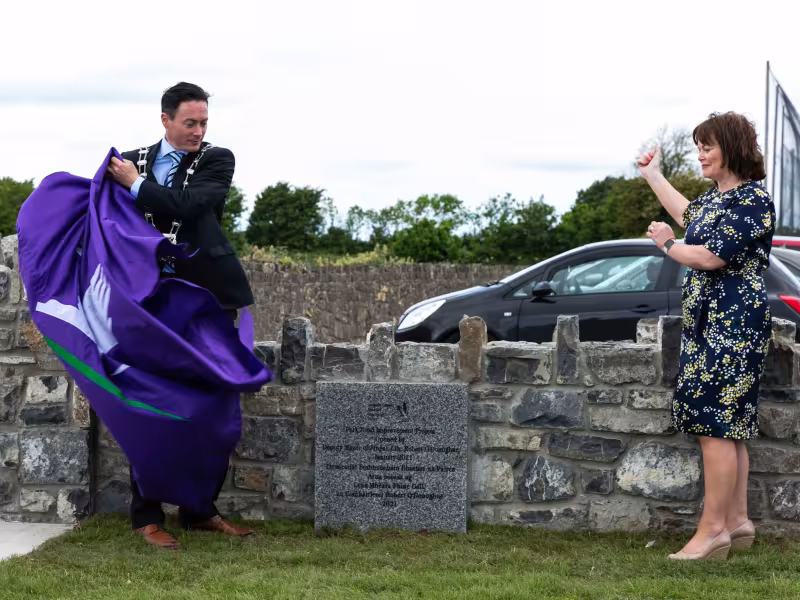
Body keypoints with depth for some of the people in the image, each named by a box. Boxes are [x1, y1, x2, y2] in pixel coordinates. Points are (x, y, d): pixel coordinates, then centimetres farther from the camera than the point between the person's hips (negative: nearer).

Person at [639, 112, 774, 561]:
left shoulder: (753, 200, -14)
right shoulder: (717, 197, 15)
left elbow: (710, 257, -21)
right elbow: (688, 214, 39)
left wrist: (667, 243, -4)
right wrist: (653, 175, 45)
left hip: (733, 326, -10)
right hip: (709, 323, 10)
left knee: (716, 426, -11)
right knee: (729, 428, 11)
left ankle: (713, 530, -9)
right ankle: (737, 521, 17)